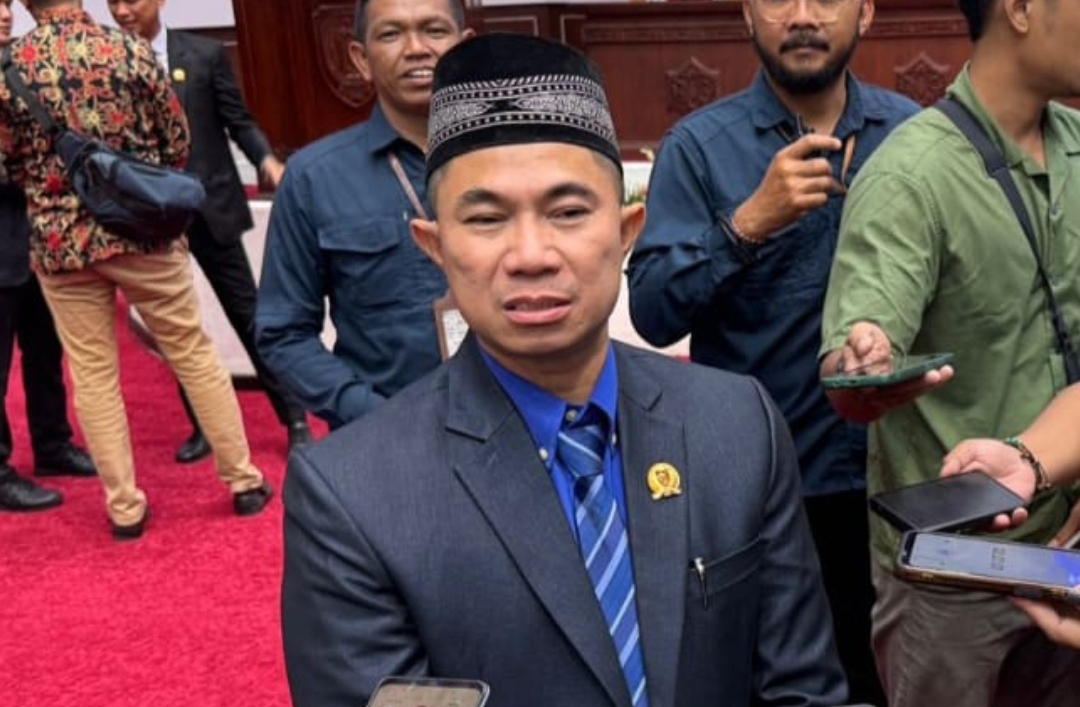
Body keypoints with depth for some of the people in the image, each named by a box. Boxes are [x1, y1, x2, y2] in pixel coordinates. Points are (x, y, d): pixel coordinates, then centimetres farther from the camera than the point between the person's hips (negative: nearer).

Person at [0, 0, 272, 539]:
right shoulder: (130, 49, -6)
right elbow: (178, 141, 1)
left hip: (59, 241, 1)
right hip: (143, 229, 0)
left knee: (93, 375, 9)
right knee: (194, 355, 10)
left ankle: (124, 506, 14)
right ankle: (244, 480, 17)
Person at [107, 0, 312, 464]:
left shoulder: (205, 54, -1)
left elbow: (238, 122, 0)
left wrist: (266, 159, -19)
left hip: (208, 206, -2)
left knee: (247, 313, 5)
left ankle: (294, 419, 15)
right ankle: (203, 426, 24)